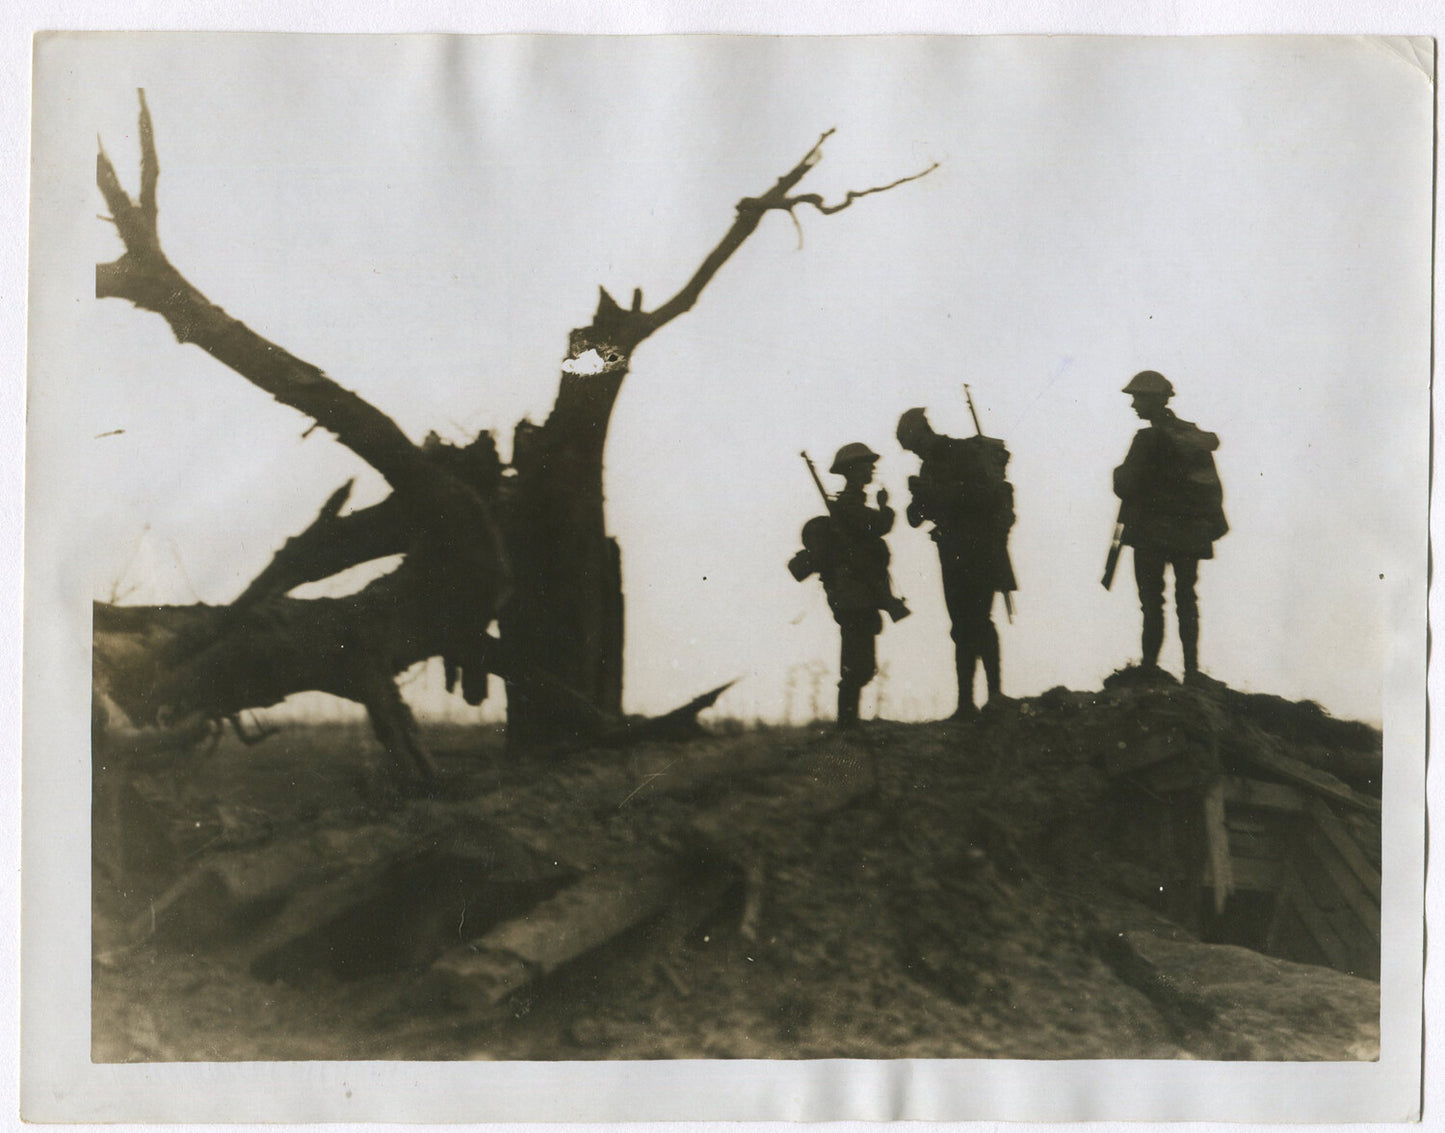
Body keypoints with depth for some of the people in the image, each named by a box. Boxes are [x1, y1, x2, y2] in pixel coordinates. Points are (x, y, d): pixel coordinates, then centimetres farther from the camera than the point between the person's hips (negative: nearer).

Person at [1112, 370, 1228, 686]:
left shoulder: (1149, 439, -14)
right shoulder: (1195, 435, 8)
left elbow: (1126, 487, -16)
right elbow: (1213, 486, 10)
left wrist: (1119, 474, 6)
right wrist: (1213, 523, 16)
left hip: (1153, 532, -6)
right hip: (1191, 534, 6)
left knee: (1152, 601, 0)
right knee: (1186, 601, 13)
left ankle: (1150, 666, 2)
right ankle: (1191, 670, 12)